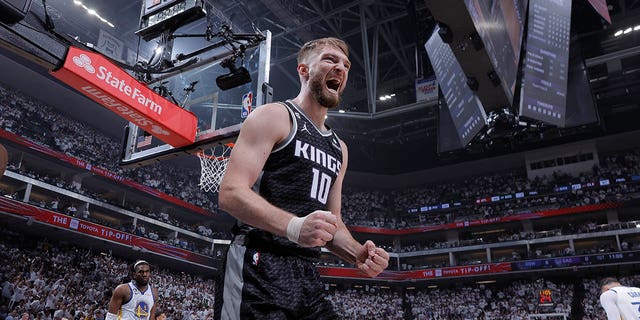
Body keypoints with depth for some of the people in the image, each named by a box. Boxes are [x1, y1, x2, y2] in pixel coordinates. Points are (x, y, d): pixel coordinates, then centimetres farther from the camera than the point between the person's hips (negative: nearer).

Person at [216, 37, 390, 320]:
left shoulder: (339, 148, 19)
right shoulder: (274, 116, -2)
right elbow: (230, 193, -14)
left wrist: (358, 253, 0)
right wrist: (294, 226, -29)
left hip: (307, 276, 7)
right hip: (257, 272, -7)